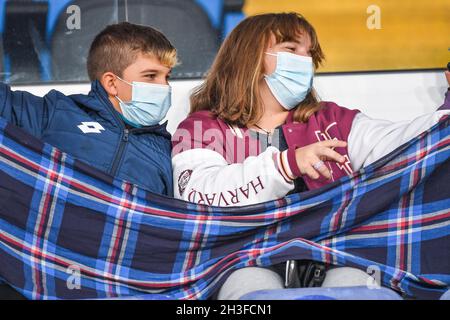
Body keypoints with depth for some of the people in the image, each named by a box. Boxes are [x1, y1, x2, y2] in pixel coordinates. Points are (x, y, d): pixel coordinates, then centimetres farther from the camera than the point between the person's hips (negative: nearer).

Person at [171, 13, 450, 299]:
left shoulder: (328, 121, 24)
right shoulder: (202, 129, 13)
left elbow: (396, 141, 7)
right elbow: (199, 194, -9)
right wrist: (287, 163, -16)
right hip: (249, 261, -2)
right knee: (251, 283, -36)